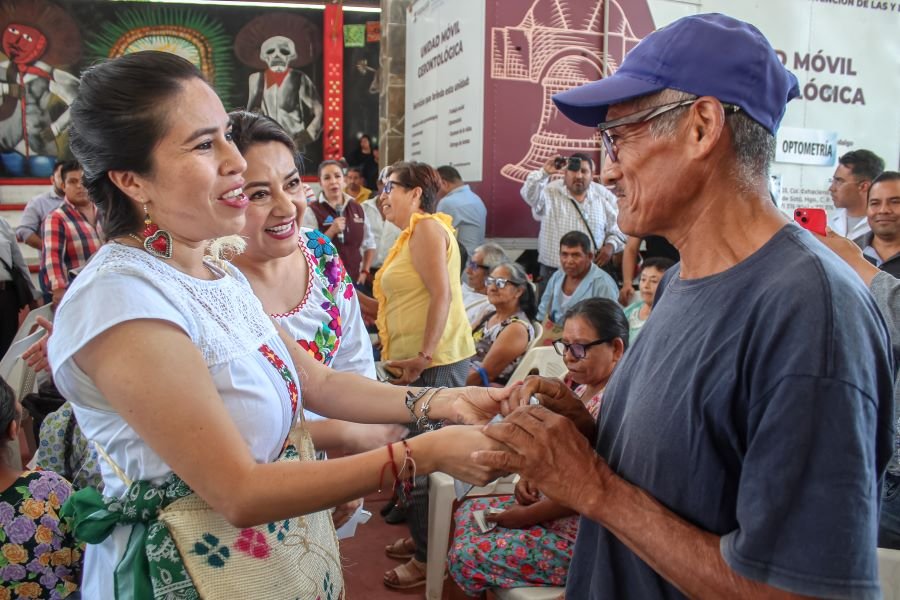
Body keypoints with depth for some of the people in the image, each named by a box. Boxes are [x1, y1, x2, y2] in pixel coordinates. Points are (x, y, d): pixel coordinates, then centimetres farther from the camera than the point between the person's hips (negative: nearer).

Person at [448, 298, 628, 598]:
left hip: (579, 535, -10)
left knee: (467, 556, -11)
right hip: (550, 503, 10)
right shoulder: (585, 388, 5)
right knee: (467, 512, 13)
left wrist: (528, 515, -16)